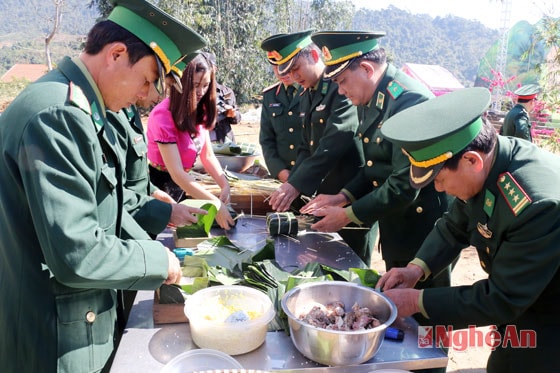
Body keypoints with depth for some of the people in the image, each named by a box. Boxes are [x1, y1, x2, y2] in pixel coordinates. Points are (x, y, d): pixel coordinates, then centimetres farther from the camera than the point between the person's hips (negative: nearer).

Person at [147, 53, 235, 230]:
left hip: (183, 183, 6)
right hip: (160, 185, -6)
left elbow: (207, 156, 0)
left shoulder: (200, 111, -3)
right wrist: (216, 204, -34)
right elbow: (177, 173, -30)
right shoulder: (163, 115, -26)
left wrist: (225, 185, -17)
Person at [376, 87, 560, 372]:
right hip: (514, 303, 6)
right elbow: (455, 226, 1)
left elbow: (502, 300, -29)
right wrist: (417, 268, -13)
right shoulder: (488, 163, -15)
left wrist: (417, 301, -24)